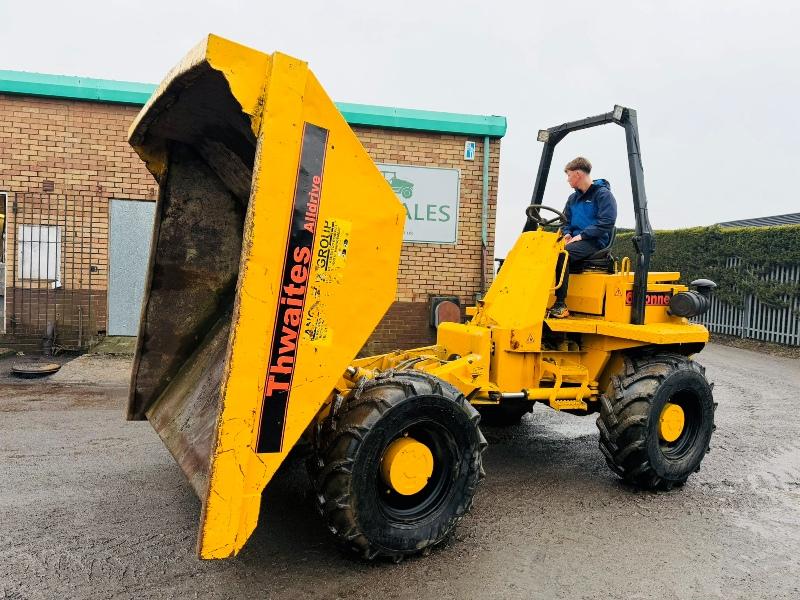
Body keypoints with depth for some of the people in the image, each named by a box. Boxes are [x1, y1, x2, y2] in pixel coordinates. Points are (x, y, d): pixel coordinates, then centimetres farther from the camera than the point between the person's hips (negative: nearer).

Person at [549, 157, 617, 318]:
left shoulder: (603, 194, -3)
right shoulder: (573, 198, 20)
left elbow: (606, 223, -13)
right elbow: (566, 222, 25)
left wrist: (581, 235, -16)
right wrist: (566, 234, 2)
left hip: (594, 242, -7)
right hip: (576, 240, 7)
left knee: (561, 253, -34)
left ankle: (560, 305, -33)